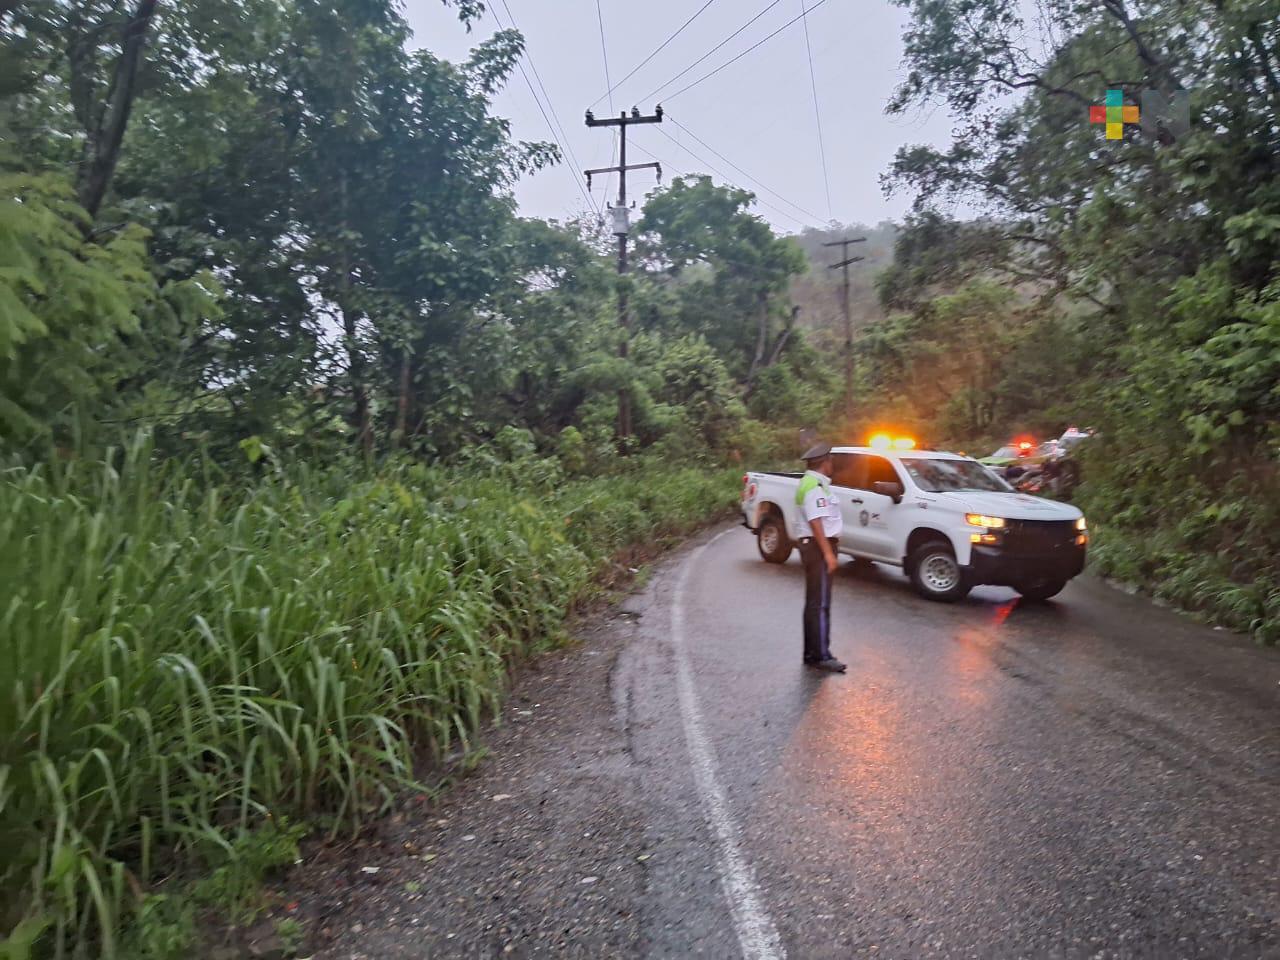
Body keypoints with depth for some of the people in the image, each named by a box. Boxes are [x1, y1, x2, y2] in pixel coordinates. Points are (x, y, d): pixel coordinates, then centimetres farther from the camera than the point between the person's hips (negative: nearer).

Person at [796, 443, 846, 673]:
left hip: (814, 545, 11)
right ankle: (821, 656, -5)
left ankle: (811, 652, 22)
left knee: (814, 602, 14)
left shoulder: (810, 482, 16)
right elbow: (816, 522, -23)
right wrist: (828, 553, -24)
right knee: (820, 604, -8)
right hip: (818, 547, -11)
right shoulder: (815, 486, -16)